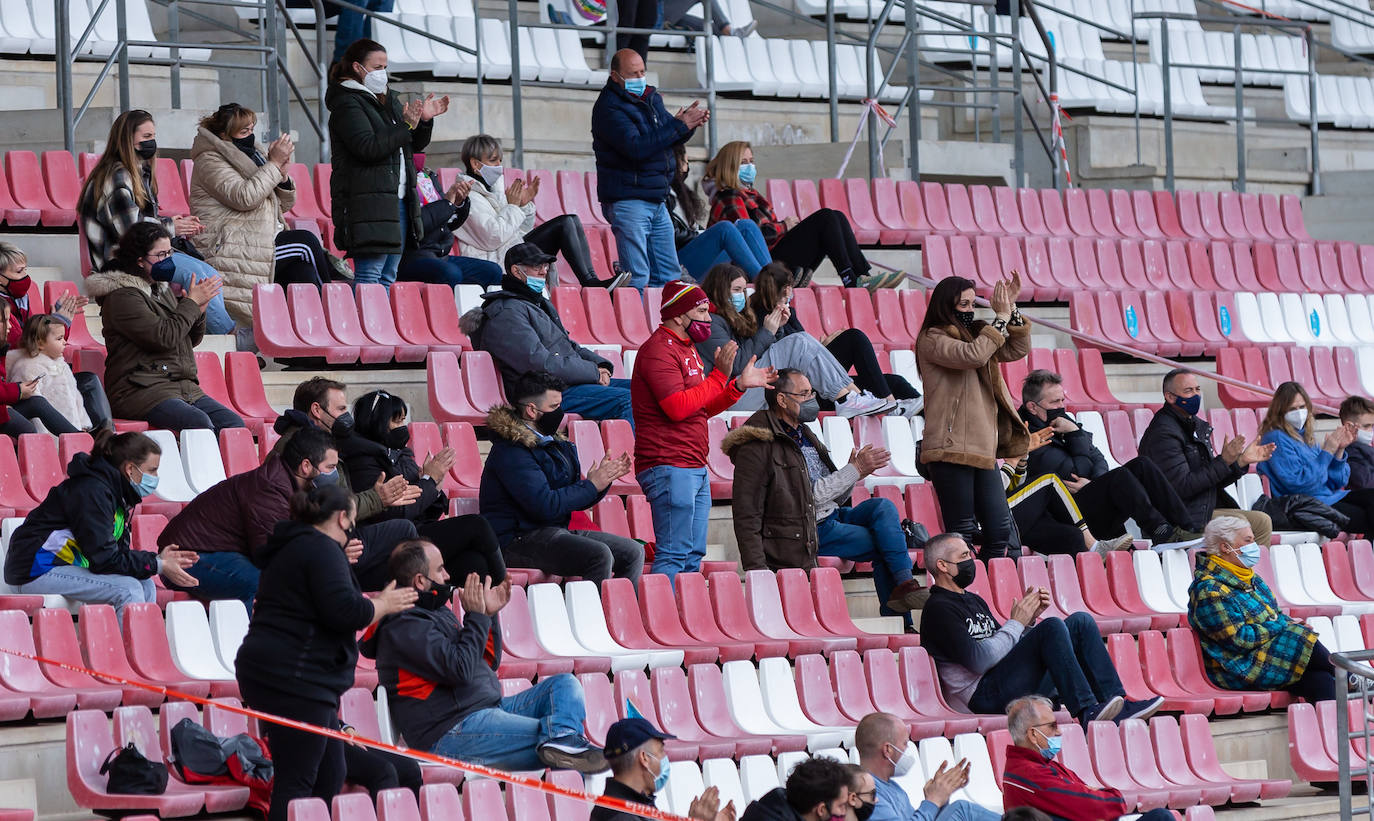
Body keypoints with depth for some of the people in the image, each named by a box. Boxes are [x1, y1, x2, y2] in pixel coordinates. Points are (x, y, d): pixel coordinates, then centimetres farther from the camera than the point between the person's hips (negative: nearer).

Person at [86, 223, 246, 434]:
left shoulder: (162, 289, 20)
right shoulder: (122, 297, -7)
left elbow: (192, 340, 27)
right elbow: (164, 337, -18)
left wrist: (199, 312, 6)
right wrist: (192, 303, -6)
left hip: (185, 388, 8)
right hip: (140, 390, -8)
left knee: (234, 423, -15)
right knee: (200, 424, -33)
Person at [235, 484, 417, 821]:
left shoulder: (293, 546, 19)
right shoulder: (322, 549, -12)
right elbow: (344, 611, -21)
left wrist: (341, 564, 24)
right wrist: (383, 604, -5)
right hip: (293, 677, -11)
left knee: (330, 775, 13)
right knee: (296, 780, -11)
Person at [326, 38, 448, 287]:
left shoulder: (389, 102, 20)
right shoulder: (346, 104, -7)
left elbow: (415, 145, 23)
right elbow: (368, 147, -21)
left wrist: (424, 120, 4)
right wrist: (406, 125, -18)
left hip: (398, 199, 9)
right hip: (368, 204, -9)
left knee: (388, 276, 9)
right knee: (369, 275, -13)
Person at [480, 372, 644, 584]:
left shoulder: (555, 443, 16)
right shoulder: (511, 451, -15)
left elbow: (577, 501, 21)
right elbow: (544, 506, -23)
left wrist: (606, 478, 3)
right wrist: (591, 486, -13)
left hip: (557, 531, 10)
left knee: (634, 552, 1)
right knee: (600, 555, -29)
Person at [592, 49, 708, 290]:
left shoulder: (651, 98, 13)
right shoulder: (609, 107, -12)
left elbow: (670, 139, 20)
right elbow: (636, 147, -25)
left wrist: (690, 123, -3)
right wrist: (679, 125, -22)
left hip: (657, 201, 9)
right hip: (627, 200, -9)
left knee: (668, 275, 11)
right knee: (637, 278, -12)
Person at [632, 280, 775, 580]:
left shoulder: (687, 349, 21)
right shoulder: (658, 350, -11)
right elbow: (678, 407, -22)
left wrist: (740, 385, 14)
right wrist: (719, 376, -16)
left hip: (695, 469, 10)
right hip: (669, 468, -10)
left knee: (693, 556, 8)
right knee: (674, 556, -13)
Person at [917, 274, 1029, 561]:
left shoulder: (974, 335, 20)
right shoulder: (932, 340, -5)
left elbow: (1017, 350, 19)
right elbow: (972, 355, -21)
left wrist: (1012, 309, 8)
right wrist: (1001, 318, -12)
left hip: (983, 449, 8)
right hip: (952, 449, -8)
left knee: (1001, 531, 4)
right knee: (962, 532, -8)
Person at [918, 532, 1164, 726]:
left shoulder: (974, 601, 25)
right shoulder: (938, 609, -6)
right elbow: (978, 660, -17)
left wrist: (1030, 617, 6)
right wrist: (1016, 623, -9)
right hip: (985, 695, -9)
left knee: (1080, 622, 1)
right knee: (1052, 627, -25)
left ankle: (1120, 706, -9)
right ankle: (1086, 711, -32)